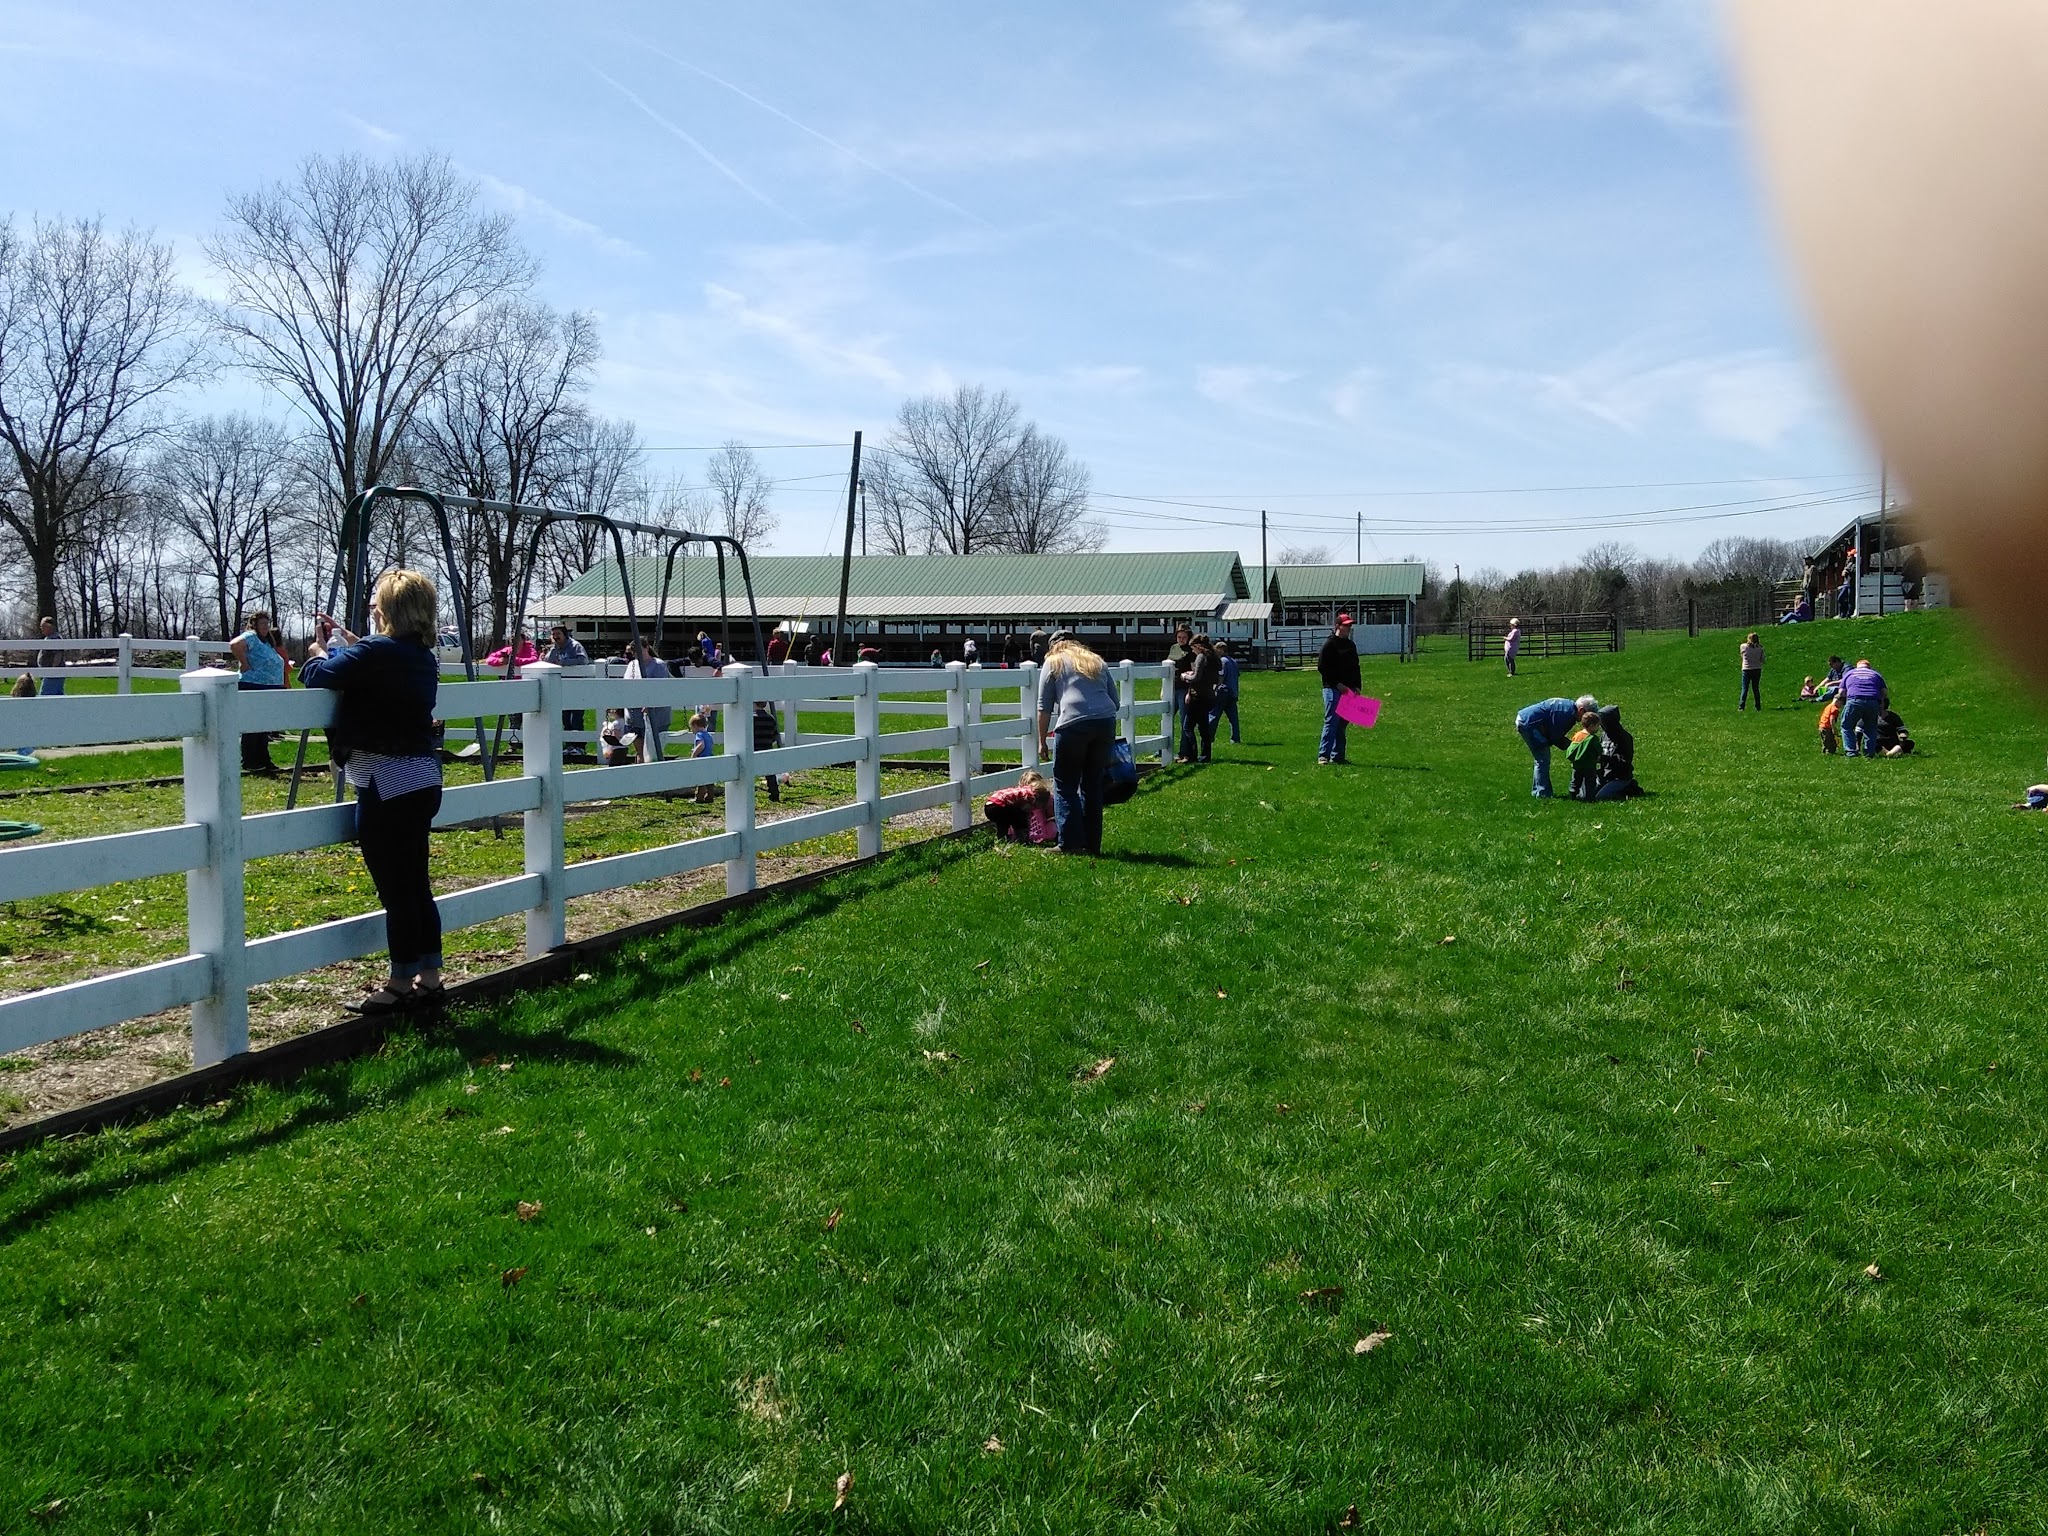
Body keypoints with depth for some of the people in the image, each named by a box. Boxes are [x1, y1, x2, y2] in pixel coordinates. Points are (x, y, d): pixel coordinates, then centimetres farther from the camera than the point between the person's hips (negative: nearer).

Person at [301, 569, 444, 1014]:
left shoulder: (376, 651, -16)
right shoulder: (422, 656, 10)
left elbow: (319, 675, -12)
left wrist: (319, 651, 9)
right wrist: (344, 640, 26)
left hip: (387, 786, -9)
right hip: (423, 781, 9)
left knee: (395, 890, -1)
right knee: (416, 884, 14)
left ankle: (401, 985, 6)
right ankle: (429, 977, 21)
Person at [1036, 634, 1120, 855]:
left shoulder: (1053, 663, 13)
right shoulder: (1096, 661, 26)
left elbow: (1044, 707, 7)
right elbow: (1115, 701, 24)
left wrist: (1042, 740, 12)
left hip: (1073, 724, -5)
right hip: (1106, 723, 5)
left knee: (1065, 786, 4)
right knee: (1093, 785, 13)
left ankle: (1071, 843, -1)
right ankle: (1092, 844, 15)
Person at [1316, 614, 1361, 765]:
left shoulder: (1350, 645, 18)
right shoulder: (1329, 644, -6)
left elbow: (1355, 667, 23)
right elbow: (1321, 667, -11)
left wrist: (1356, 686, 8)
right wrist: (1337, 684, -15)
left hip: (1348, 690, 7)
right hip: (1332, 689, -7)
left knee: (1342, 724, 8)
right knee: (1331, 721, -12)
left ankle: (1337, 755, 12)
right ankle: (1323, 755, -11)